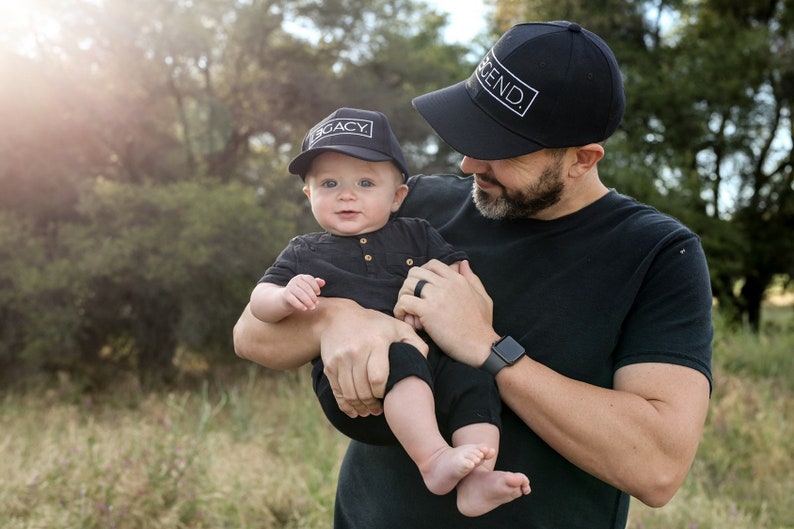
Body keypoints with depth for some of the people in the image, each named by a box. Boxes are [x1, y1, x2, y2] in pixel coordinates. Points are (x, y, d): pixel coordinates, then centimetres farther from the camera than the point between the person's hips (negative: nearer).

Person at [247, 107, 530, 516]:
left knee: (472, 375, -26)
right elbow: (259, 300, 8)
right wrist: (287, 297, -15)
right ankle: (433, 459, -40)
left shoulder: (415, 234, 20)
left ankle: (476, 482, -33)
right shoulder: (305, 252, 17)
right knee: (400, 356, -34)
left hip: (431, 361, 3)